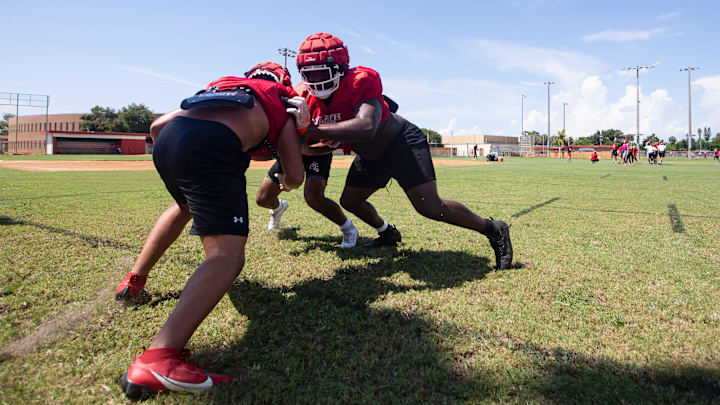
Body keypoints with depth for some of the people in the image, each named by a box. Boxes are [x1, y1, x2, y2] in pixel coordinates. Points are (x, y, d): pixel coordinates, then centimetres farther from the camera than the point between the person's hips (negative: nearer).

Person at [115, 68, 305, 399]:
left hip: (168, 140, 7)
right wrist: (285, 183, 41)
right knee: (227, 256, -11)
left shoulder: (219, 85, 36)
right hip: (212, 146, -7)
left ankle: (134, 280, 44)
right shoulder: (282, 108, 25)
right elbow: (295, 177, 16)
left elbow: (157, 126, 30)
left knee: (185, 206, 38)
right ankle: (158, 358, -30)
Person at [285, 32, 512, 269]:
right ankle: (388, 234, 41)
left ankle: (493, 229, 3)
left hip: (403, 142, -8)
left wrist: (310, 129, -50)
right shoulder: (306, 98, -10)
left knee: (430, 207, -17)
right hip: (371, 155, 8)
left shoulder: (361, 82, -32)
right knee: (349, 201, 14)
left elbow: (366, 128, -50)